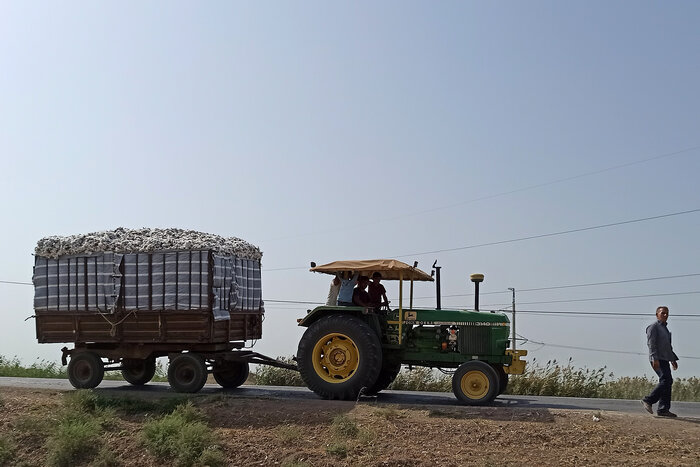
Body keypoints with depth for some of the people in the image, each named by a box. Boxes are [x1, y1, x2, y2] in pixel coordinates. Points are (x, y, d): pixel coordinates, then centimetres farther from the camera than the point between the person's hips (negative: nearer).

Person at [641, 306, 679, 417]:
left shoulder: (665, 329, 25)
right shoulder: (653, 327, -3)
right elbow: (651, 344, -14)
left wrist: (673, 359, 25)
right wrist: (655, 359, -22)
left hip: (664, 359, 9)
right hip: (657, 359, -9)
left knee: (668, 382, 3)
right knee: (666, 380, -20)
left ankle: (663, 409, 4)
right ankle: (648, 401, -13)